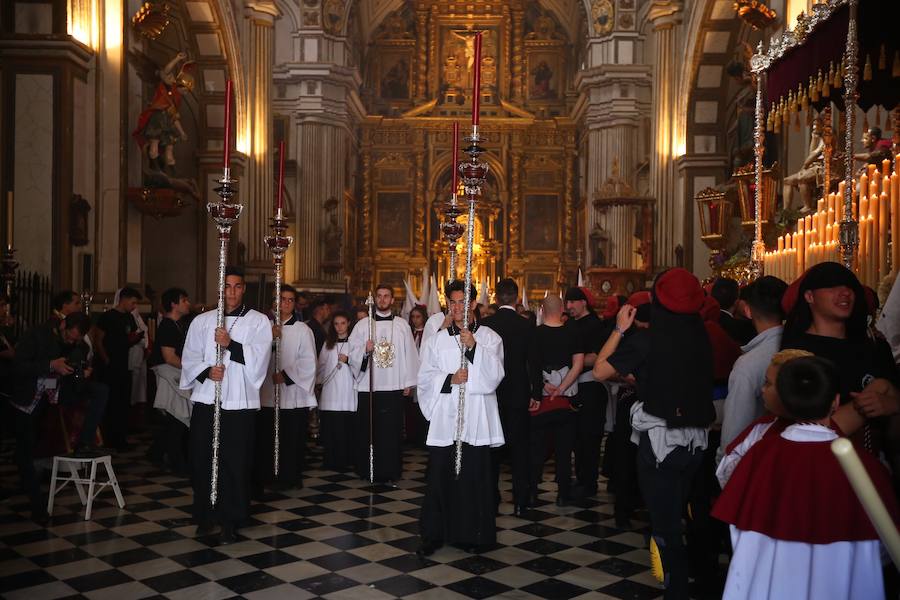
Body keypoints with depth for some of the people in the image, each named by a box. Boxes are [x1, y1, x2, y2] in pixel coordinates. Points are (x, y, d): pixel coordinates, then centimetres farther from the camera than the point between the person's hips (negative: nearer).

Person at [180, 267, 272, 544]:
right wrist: (206, 371, -12)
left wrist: (230, 344, -18)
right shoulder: (202, 321, 12)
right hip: (205, 399, 2)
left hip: (239, 401, -2)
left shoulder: (258, 321, 5)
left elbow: (259, 357, -7)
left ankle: (230, 520, 13)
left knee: (234, 462, 1)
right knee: (202, 459, 5)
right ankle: (205, 514, 21)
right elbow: (189, 358, 7)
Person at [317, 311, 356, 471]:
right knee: (330, 428, 3)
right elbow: (321, 365, 18)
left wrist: (348, 360, -16)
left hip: (348, 393, -3)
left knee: (346, 428, -4)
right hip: (330, 391, 3)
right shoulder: (328, 343, 14)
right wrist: (319, 381, 11)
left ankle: (345, 461, 3)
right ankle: (331, 460, 12)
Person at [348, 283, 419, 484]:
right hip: (368, 386, 0)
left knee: (391, 431, 2)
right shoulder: (363, 324, 6)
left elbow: (409, 354, 4)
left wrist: (408, 382, 0)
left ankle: (390, 472, 10)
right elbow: (353, 353, 4)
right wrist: (365, 351, -17)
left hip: (394, 387, 0)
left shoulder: (402, 325, 7)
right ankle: (368, 470, 14)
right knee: (368, 430, 4)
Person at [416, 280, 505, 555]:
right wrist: (450, 379, -11)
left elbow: (494, 376, -7)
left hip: (476, 421, -1)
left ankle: (472, 534, 16)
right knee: (439, 477, 2)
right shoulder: (437, 340, 11)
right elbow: (425, 377, 5)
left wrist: (474, 348, -18)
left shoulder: (489, 338, 4)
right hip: (443, 420, 2)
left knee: (474, 477, 2)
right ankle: (433, 534, 14)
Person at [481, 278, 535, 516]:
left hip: (491, 394, 1)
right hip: (518, 395, -1)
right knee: (519, 449, 6)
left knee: (492, 450, 12)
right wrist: (535, 394, 7)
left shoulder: (484, 325, -7)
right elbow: (533, 363, -4)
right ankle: (520, 502, 7)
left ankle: (490, 499, 18)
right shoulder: (527, 326, -8)